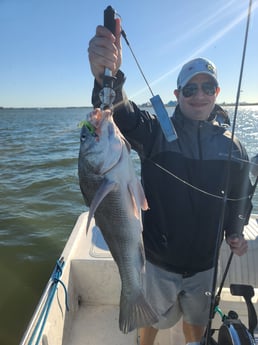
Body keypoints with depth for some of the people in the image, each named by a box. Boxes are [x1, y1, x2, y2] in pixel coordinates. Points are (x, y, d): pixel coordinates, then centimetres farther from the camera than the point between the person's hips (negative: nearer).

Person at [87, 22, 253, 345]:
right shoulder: (156, 132, -15)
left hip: (205, 264, 3)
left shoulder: (232, 147, -4)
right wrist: (107, 77, -56)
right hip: (157, 261, -2)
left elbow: (240, 196, 9)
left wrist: (235, 232, -5)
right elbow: (123, 115, -37)